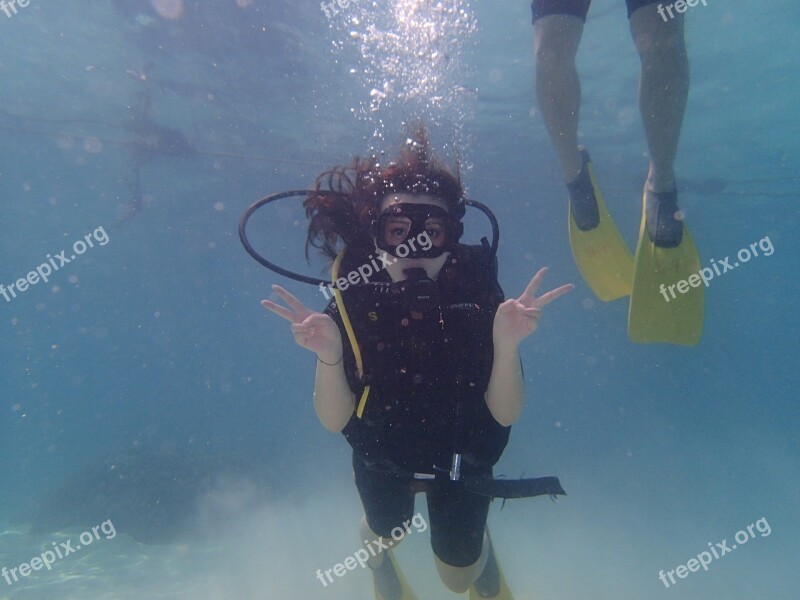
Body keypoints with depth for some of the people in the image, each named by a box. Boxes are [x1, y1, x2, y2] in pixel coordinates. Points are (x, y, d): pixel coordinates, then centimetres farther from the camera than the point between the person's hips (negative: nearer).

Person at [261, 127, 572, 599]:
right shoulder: (352, 297, -29)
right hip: (381, 453, 1)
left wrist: (506, 344, -46)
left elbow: (505, 414, -28)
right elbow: (335, 420, -26)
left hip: (460, 453, 0)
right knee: (386, 531, 28)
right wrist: (329, 355, -45)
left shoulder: (477, 288, -30)